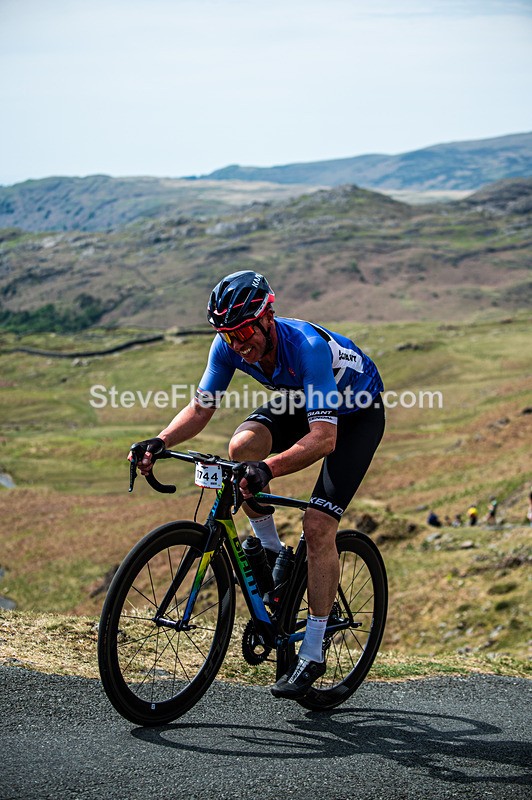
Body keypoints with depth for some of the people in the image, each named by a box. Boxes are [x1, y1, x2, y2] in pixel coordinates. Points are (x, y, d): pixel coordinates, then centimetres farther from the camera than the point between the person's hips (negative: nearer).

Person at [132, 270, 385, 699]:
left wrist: (269, 467, -59)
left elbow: (323, 438, -45)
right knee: (242, 447, -26)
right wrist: (159, 442, -32)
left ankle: (312, 653, -7)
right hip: (301, 400, 6)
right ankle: (270, 551, -2)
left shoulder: (308, 346, -39)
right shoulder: (230, 346, -21)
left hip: (357, 413, -6)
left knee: (318, 526, -18)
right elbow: (201, 408, -14)